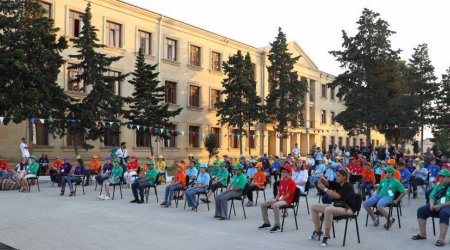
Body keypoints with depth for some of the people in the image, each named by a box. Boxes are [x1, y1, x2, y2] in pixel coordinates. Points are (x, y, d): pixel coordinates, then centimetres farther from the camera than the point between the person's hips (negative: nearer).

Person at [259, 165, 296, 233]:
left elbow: (288, 195, -17)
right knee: (263, 205, 2)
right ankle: (266, 223, 13)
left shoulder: (291, 182, -12)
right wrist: (276, 199, -2)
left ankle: (277, 226, -35)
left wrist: (279, 200, -18)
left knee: (275, 205, -39)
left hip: (287, 200, -9)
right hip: (279, 199, 9)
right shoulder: (282, 181, 14)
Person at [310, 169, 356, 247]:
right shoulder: (337, 184, 8)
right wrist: (322, 179, -27)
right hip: (336, 205, 9)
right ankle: (318, 231, 12)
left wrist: (324, 189, -32)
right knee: (314, 207, 5)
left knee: (328, 210, -38)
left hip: (347, 209, -9)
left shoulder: (348, 186, -16)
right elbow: (327, 183, -4)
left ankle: (326, 236, -27)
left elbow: (337, 196, -29)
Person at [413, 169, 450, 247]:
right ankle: (422, 234, -7)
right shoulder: (438, 185, 17)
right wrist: (431, 204, -8)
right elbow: (432, 197, 13)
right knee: (421, 210, -12)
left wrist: (440, 206, -21)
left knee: (443, 213, -39)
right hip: (437, 206, 7)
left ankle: (442, 239, -39)